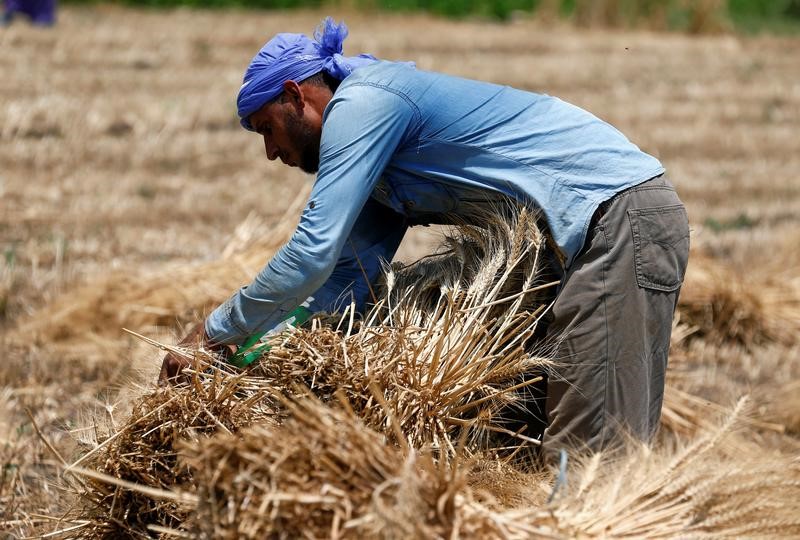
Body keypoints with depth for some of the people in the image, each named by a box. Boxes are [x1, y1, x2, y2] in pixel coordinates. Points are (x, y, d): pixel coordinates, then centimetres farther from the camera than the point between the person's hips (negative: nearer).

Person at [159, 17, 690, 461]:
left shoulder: (360, 104, -9)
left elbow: (313, 253, -15)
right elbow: (345, 283, 20)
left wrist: (217, 332, -4)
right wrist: (248, 346, 13)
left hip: (621, 210, -10)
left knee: (588, 446, -14)